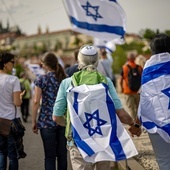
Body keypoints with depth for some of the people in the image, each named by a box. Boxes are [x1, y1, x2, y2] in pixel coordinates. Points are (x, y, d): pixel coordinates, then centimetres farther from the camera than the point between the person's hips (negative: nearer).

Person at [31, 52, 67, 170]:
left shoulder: (41, 79, -5)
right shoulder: (66, 79, 5)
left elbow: (36, 101, -7)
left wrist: (34, 121, 0)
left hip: (47, 121, -3)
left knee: (50, 156, 2)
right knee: (62, 154, 9)